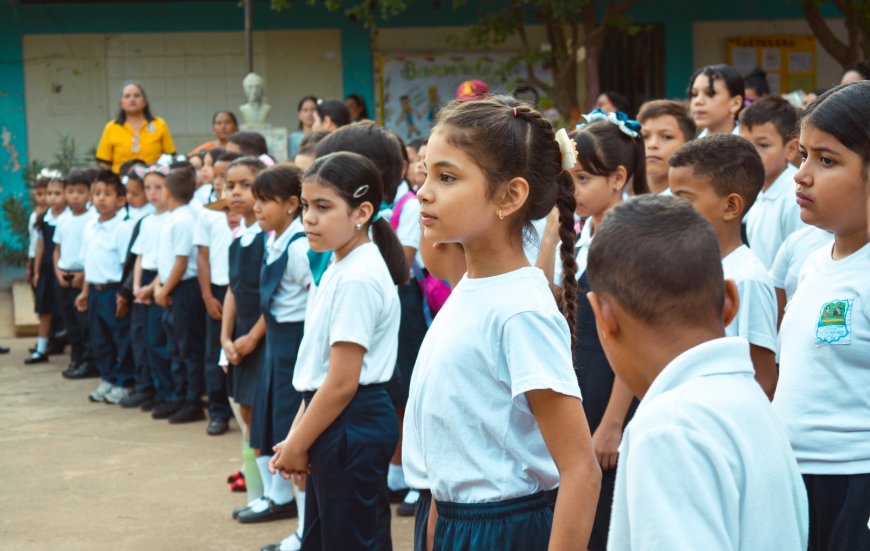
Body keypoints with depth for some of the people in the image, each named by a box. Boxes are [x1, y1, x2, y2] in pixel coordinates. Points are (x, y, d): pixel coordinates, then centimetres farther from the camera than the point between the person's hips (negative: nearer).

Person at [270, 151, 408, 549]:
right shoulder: (339, 269, 10)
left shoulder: (357, 279, -19)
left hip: (352, 425, -10)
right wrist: (296, 436, 11)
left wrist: (297, 446, -11)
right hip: (334, 422, 10)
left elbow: (341, 383, -20)